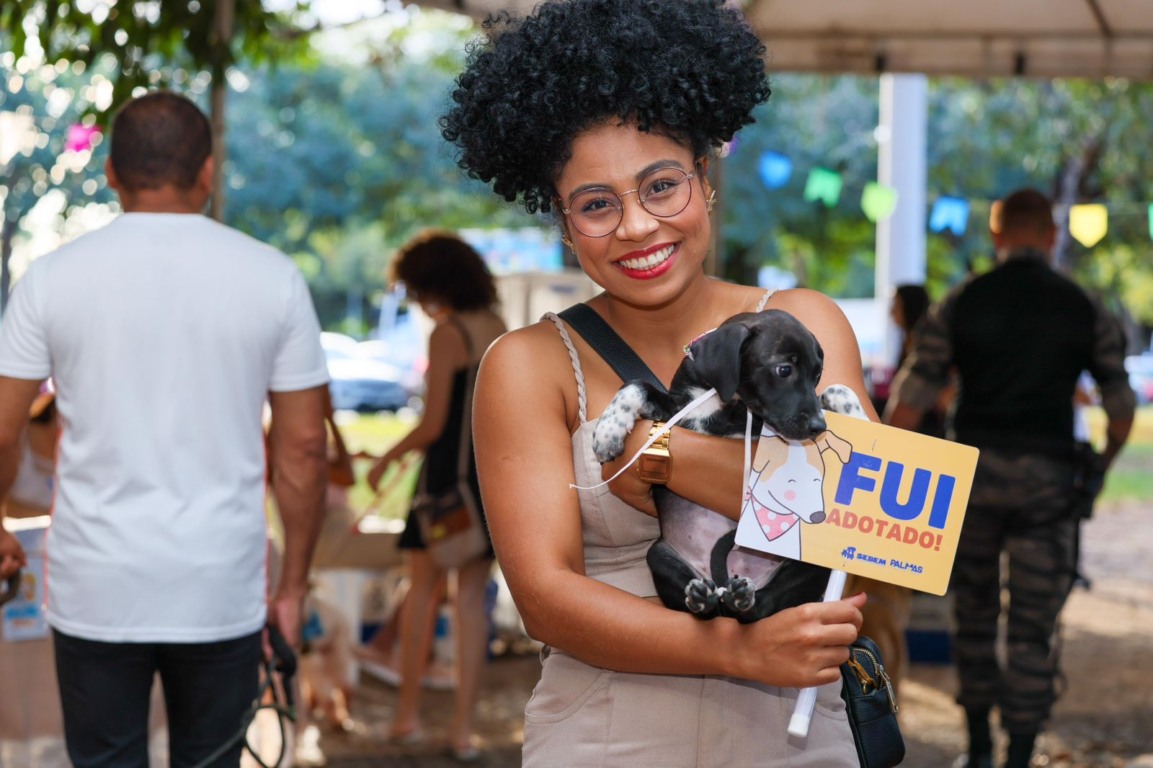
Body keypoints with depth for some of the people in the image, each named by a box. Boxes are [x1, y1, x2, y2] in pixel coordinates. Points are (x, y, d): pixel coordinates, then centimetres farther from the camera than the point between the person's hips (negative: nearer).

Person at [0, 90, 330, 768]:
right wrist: (294, 584, 9)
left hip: (97, 590, 0)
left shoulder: (54, 277, -2)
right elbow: (303, 446, 0)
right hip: (222, 593, 1)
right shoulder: (273, 278, -1)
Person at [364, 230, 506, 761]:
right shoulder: (501, 330, 7)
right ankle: (463, 727, 7)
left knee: (422, 589, 10)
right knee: (472, 598, 7)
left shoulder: (447, 335, -13)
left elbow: (433, 424, -14)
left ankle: (409, 713, 16)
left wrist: (387, 459, -1)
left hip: (448, 474, -6)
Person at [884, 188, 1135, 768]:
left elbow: (909, 400, -4)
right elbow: (1121, 411, 3)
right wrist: (1099, 468, 21)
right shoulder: (1085, 311, 1)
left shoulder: (959, 305, 0)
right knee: (1033, 627, 4)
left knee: (975, 612, 16)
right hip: (1046, 479, -1)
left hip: (974, 472, 1)